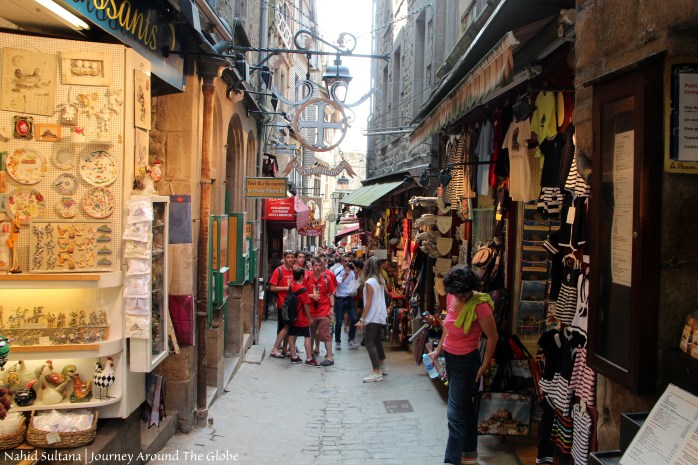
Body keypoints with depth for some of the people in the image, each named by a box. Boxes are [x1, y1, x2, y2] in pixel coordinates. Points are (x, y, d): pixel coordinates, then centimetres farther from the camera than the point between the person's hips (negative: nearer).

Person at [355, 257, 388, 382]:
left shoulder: (369, 282, -17)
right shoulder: (381, 280, 6)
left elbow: (368, 303, -19)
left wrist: (362, 319, -18)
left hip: (372, 317, -9)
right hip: (380, 315, 9)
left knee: (370, 343, -8)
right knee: (377, 340, 23)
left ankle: (377, 373, -11)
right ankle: (382, 366, 35)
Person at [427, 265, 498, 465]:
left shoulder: (479, 305, -24)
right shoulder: (451, 297, -2)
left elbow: (493, 337, -16)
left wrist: (484, 366, -10)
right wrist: (438, 350, 14)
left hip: (466, 361, -8)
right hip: (450, 357, 8)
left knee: (455, 413, -4)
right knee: (465, 406, 21)